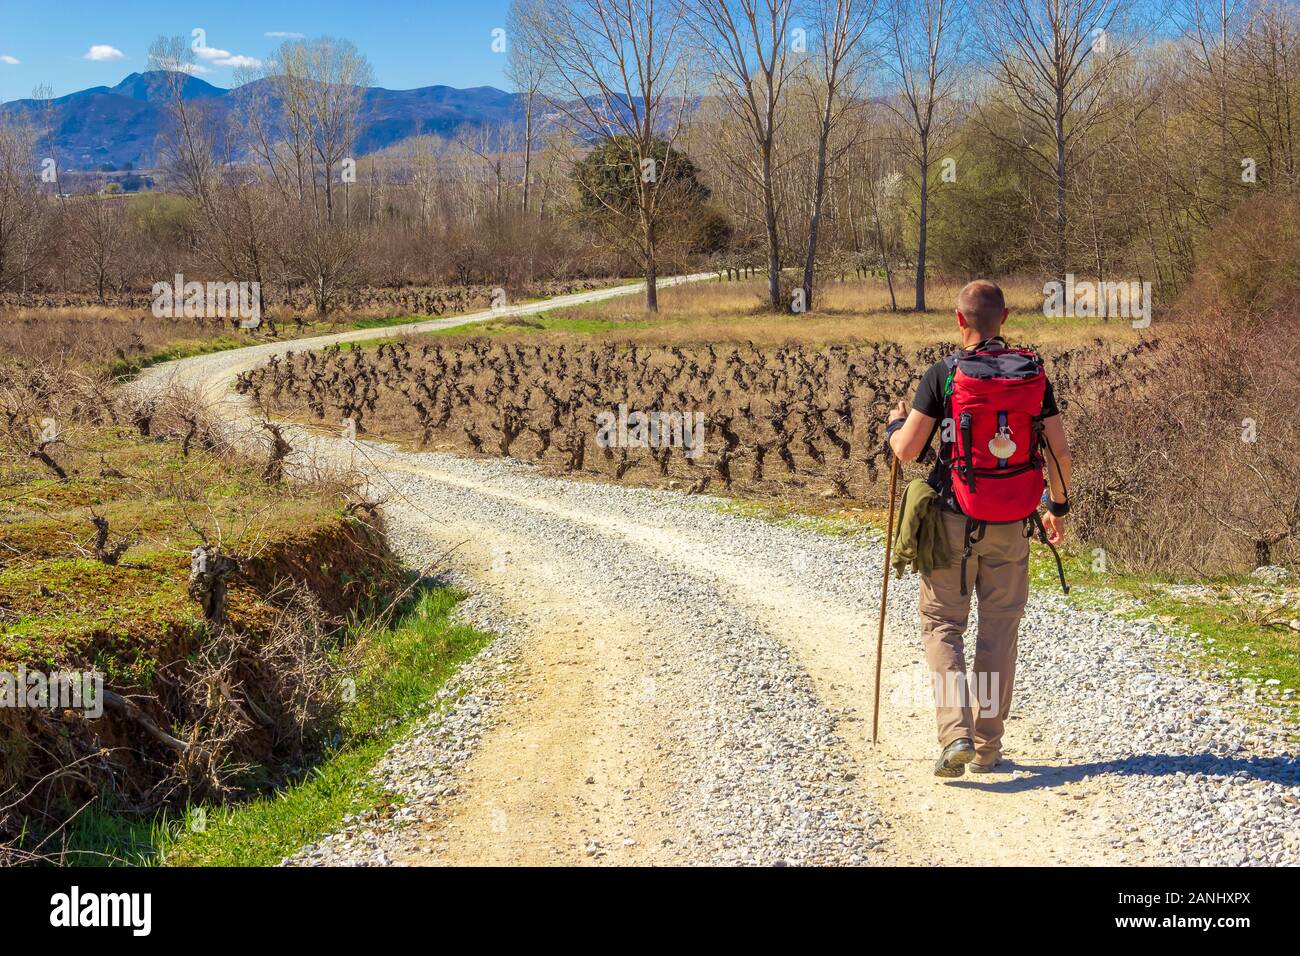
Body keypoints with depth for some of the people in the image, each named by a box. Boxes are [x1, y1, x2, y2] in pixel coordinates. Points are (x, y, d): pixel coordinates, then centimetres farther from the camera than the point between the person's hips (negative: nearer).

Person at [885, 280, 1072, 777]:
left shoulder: (944, 374, -9)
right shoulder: (1033, 372, 1)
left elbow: (906, 449, -9)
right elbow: (1059, 451, 3)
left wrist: (895, 423, 13)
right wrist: (1059, 507, 18)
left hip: (955, 519, -3)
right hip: (1012, 525, 3)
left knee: (943, 624, 8)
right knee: (1000, 631, 11)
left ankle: (956, 731, -8)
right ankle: (988, 746, 16)